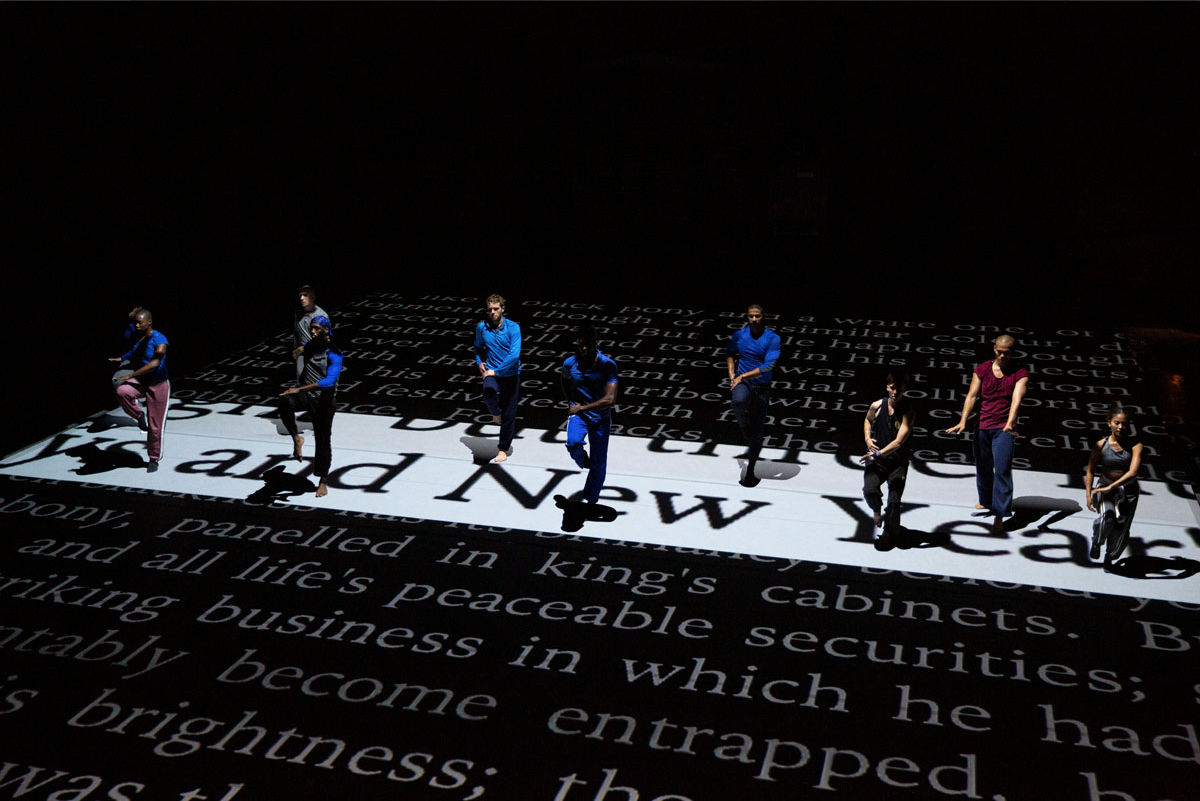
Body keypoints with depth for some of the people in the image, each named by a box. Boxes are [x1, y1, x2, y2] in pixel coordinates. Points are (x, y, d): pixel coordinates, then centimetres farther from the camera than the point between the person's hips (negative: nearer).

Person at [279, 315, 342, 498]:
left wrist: (299, 389, -35)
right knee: (284, 401, -31)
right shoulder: (308, 346, 4)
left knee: (323, 440, 4)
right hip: (306, 394, 4)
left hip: (323, 400, -4)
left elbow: (329, 381, -29)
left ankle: (323, 482, 18)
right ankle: (296, 438, -16)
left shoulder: (334, 354, -15)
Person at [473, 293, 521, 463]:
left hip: (511, 375, -1)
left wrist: (496, 371, -19)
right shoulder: (482, 327, 0)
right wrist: (479, 362, 4)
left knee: (509, 415, 4)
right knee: (489, 392, -36)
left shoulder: (513, 328, -11)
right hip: (491, 373, 1)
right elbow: (478, 346, 21)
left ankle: (503, 448, 25)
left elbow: (515, 355, -19)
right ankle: (496, 413, -2)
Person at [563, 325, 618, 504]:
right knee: (573, 443, -30)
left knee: (598, 465, 4)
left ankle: (591, 500, 25)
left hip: (600, 417, -1)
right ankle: (583, 460, 5)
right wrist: (571, 403, 8)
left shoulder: (608, 365, -18)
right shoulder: (569, 364, -7)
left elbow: (610, 399, -24)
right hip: (578, 413, 1)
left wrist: (581, 408, -22)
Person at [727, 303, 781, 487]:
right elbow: (730, 353, 22)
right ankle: (747, 439, -18)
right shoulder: (739, 334, 2)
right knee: (739, 401, -38)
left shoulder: (773, 338, -7)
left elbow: (769, 365, -16)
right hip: (741, 382, 1)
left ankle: (750, 470, 17)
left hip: (762, 386, -1)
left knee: (757, 430, 4)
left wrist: (743, 376, -19)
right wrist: (732, 372, 6)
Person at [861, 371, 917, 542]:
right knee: (869, 490, -20)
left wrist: (878, 454, -28)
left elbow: (899, 442, -21)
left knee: (894, 500, -7)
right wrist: (867, 438, 3)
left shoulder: (909, 411, -14)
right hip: (876, 459, 2)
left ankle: (887, 532, 16)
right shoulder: (877, 406, -4)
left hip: (898, 461, -2)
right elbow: (868, 419, 21)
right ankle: (877, 511, 15)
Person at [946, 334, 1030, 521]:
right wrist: (963, 422, -15)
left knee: (1002, 470, -11)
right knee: (983, 468, 14)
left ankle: (999, 514, -10)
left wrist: (1010, 424, -32)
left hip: (1004, 429, -3)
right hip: (982, 426, 3)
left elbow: (1016, 399, -17)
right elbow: (972, 396, -3)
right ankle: (985, 501, 38)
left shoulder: (1020, 373, -2)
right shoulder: (982, 370, 5)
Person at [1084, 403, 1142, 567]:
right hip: (1105, 487, -1)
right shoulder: (1101, 445, -8)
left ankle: (1110, 557, 31)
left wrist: (1110, 487, -28)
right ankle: (1097, 542, 1)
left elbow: (1133, 472, -22)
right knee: (1107, 517, -29)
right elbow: (1090, 470, -1)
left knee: (1121, 530, 3)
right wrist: (1089, 495, -6)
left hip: (1128, 489, 1)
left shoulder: (1135, 445, -11)